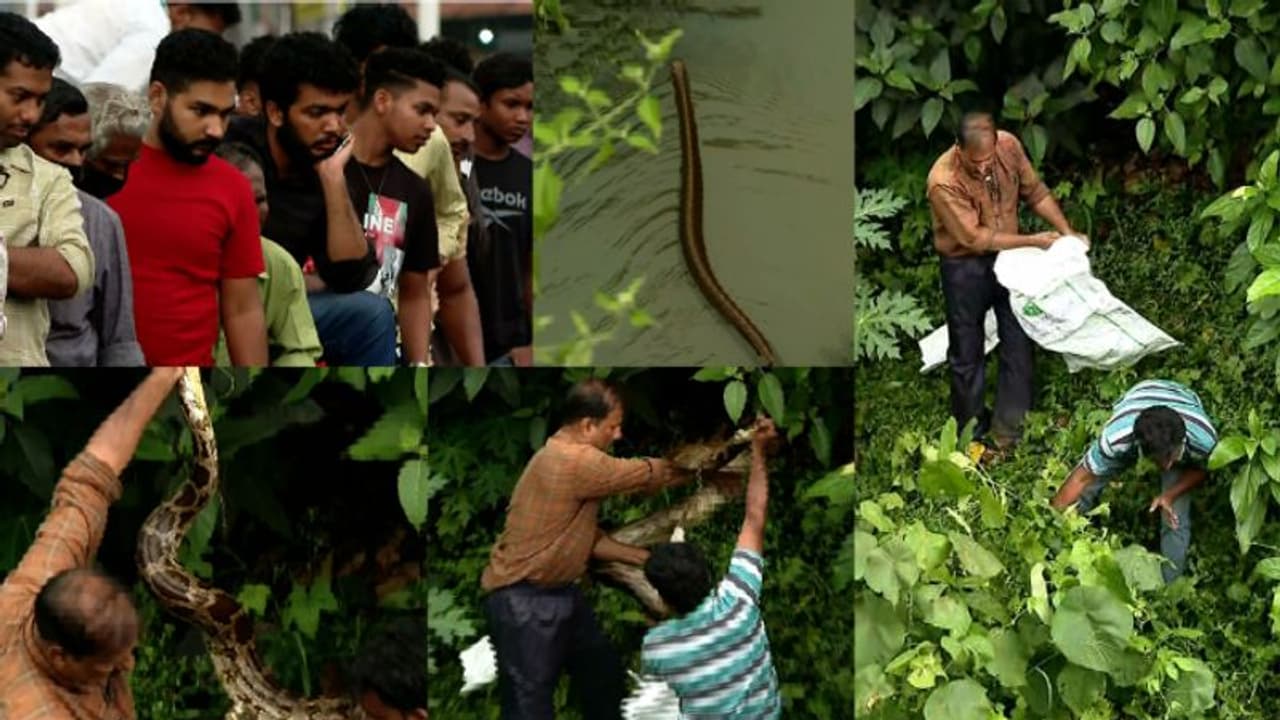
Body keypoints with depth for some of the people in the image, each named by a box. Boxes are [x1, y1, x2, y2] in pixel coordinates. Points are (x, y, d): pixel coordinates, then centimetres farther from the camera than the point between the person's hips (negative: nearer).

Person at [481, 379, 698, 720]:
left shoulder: (570, 459, 10)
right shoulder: (574, 463, -24)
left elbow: (587, 537, 14)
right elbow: (643, 474, -15)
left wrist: (646, 558, 8)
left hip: (561, 592, 11)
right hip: (524, 602, -11)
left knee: (605, 675, 22)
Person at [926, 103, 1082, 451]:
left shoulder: (1009, 146, -16)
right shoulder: (943, 182, -31)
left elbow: (1035, 191, 0)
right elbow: (975, 238, -25)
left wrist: (1067, 233, -7)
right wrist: (1034, 241, -20)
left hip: (1008, 256, 4)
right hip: (966, 266, -4)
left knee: (1018, 343, 7)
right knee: (967, 352, 9)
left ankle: (1009, 430, 19)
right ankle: (973, 431, 28)